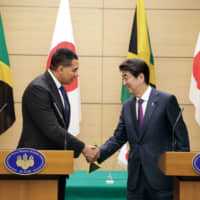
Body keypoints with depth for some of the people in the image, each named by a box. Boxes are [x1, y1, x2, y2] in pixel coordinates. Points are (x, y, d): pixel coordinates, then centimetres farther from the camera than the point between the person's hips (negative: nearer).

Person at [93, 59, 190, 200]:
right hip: (135, 179, 5)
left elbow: (181, 137, -5)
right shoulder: (127, 106, 11)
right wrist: (99, 153, -6)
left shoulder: (166, 101, -6)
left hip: (161, 176, -5)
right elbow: (118, 138, 11)